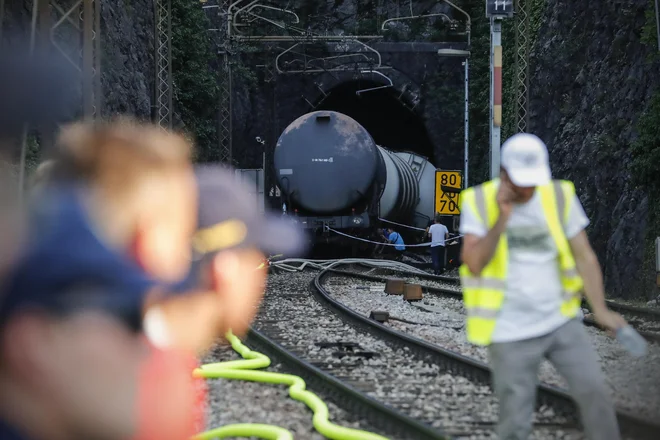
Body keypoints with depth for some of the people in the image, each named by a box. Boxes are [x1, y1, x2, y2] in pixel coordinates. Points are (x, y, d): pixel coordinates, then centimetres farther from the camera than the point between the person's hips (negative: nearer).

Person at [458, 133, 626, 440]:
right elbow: (474, 264, -17)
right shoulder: (478, 202, -6)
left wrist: (600, 310, -10)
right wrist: (502, 218, -24)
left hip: (562, 322, 2)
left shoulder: (560, 196, -1)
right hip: (510, 333, -2)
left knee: (593, 391, -10)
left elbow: (584, 256, 0)